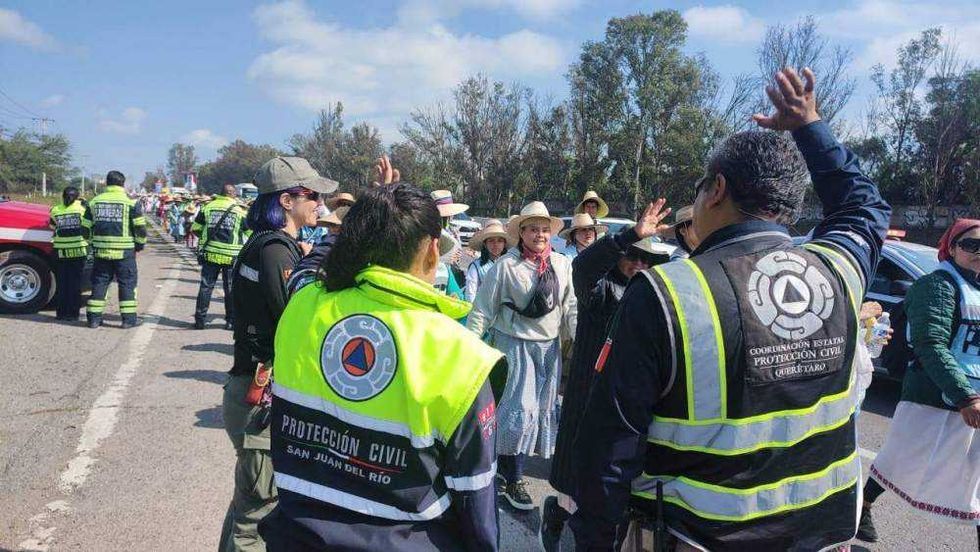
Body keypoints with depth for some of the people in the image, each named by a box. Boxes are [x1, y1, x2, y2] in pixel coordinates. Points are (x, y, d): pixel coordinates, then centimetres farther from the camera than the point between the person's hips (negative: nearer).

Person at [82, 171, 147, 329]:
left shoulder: (94, 202, 8)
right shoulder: (130, 202, -5)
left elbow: (86, 227, 11)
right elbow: (140, 227, -6)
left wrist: (93, 244, 22)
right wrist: (139, 245, 8)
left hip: (101, 250, 4)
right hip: (124, 251, -4)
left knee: (99, 282, 12)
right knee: (127, 283, 4)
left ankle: (94, 317, 14)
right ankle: (128, 318, 3)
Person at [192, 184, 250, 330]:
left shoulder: (208, 207, 4)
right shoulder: (240, 211, -1)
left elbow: (195, 228, 9)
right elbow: (250, 233, 6)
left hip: (210, 254, 2)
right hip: (231, 256, -2)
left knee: (206, 287, 9)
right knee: (230, 289, 7)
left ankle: (200, 320, 13)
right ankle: (231, 321, 11)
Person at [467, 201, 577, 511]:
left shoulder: (562, 264, 2)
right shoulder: (505, 265, -10)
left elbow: (570, 307, 8)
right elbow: (483, 309, -7)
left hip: (550, 345, 5)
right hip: (514, 342, -5)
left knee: (544, 407, 13)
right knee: (521, 407, -8)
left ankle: (507, 459, 34)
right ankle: (513, 480, 8)